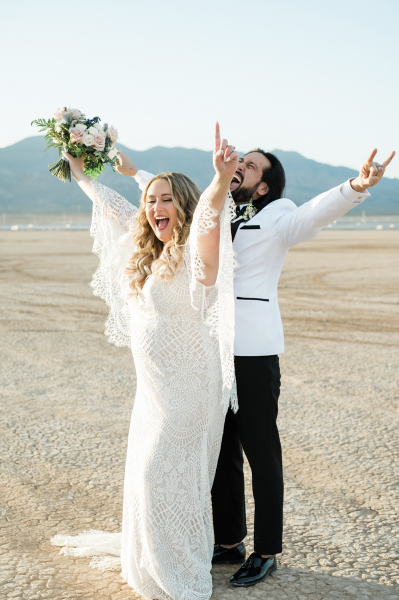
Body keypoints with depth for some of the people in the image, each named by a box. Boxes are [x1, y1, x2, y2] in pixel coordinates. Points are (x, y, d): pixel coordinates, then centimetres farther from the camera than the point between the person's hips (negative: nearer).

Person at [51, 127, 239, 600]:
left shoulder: (193, 253, -18)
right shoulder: (149, 252, 8)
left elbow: (207, 216, -41)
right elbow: (117, 210, 24)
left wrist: (221, 182, -62)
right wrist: (81, 176, 36)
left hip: (186, 385, -9)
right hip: (154, 384, 9)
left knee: (162, 472, -3)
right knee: (147, 468, 19)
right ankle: (153, 555, 39)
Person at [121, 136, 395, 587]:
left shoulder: (276, 220, -5)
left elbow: (318, 211, -25)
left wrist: (356, 186, -44)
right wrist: (134, 172, 39)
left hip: (254, 354, -6)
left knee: (262, 456, 2)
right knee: (221, 452, 15)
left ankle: (266, 553, 15)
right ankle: (228, 542, 29)